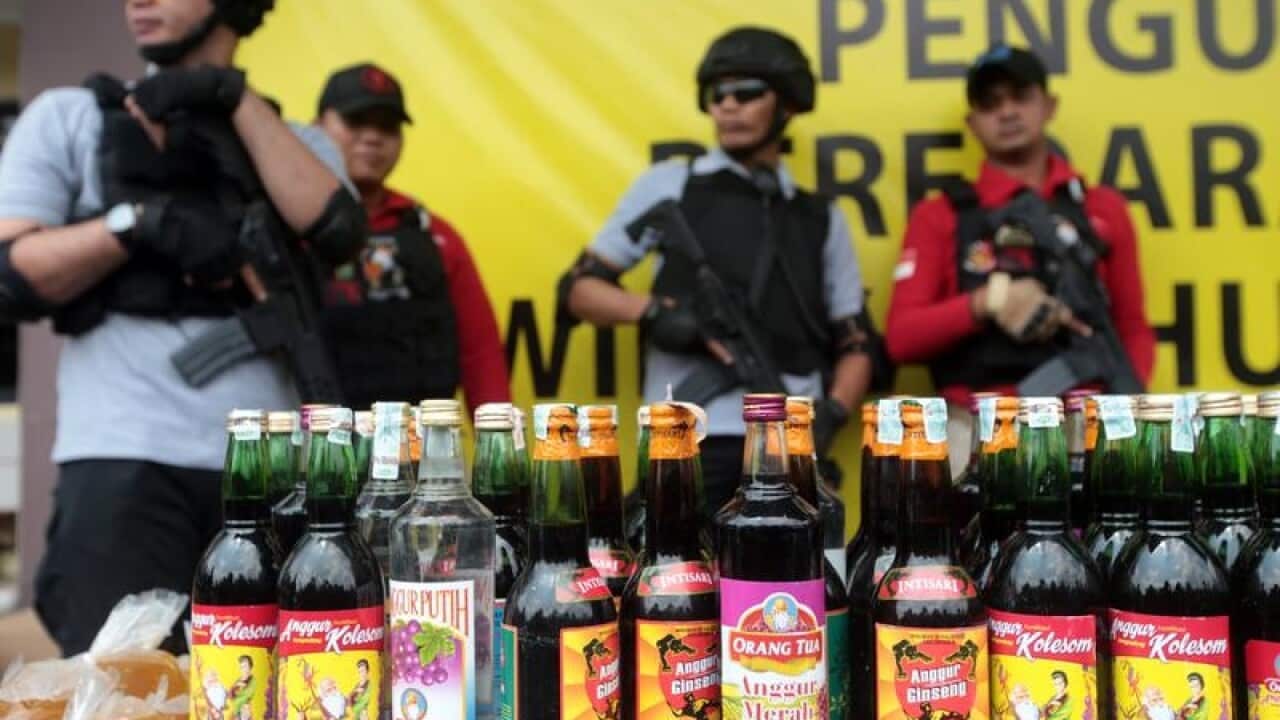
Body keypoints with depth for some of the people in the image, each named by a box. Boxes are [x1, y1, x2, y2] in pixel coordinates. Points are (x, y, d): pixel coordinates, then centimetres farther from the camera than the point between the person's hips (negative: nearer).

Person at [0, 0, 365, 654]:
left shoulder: (297, 143, 17)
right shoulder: (65, 118, 12)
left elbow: (335, 235, -4)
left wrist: (234, 97, -2)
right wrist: (143, 221, -12)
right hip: (123, 460, -2)